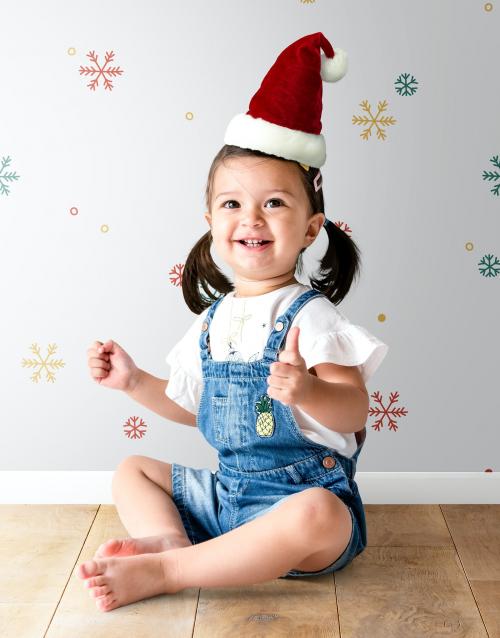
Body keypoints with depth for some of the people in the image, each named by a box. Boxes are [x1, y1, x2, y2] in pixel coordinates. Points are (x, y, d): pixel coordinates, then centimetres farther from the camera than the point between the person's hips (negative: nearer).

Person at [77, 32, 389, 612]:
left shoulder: (310, 315, -14)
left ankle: (162, 571, -27)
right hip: (226, 490, 7)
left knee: (317, 519, -39)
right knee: (131, 471, 15)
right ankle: (169, 537, -16)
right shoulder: (212, 320, 7)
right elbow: (194, 407, 18)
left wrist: (307, 391, -42)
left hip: (303, 493, -7)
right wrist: (134, 382, 9)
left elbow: (354, 410, -22)